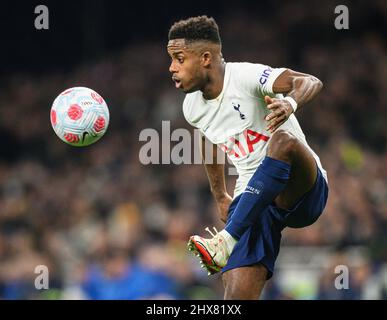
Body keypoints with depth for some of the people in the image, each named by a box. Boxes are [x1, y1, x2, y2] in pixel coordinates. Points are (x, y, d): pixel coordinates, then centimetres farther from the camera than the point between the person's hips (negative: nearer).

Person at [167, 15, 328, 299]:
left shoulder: (245, 77, -15)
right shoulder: (193, 107, 7)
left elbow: (310, 83, -30)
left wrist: (291, 103, -51)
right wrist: (221, 197, 35)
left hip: (302, 191, -5)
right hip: (251, 202, 5)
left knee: (283, 140, -39)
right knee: (237, 296, -16)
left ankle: (227, 240, -37)